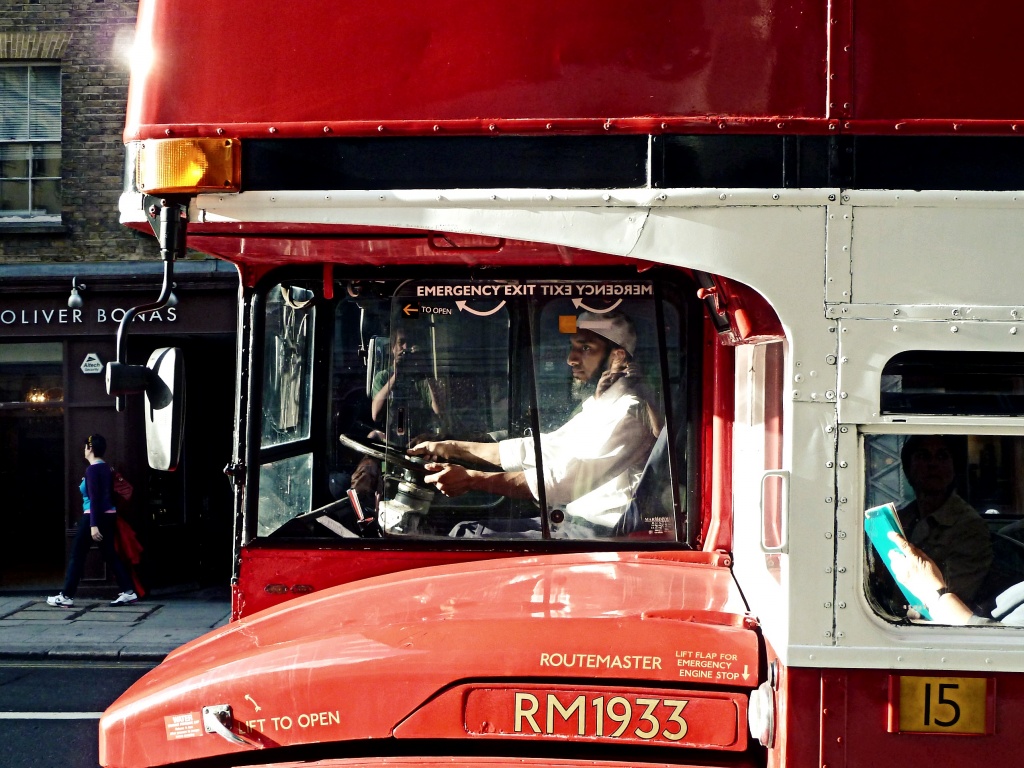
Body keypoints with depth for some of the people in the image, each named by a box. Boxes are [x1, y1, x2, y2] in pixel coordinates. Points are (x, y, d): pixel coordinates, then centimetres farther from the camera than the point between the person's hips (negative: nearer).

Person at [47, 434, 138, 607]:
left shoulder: (92, 470, -14)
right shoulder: (106, 468, 11)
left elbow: (94, 498, -19)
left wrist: (93, 525, -21)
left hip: (94, 516, -8)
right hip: (109, 515, 8)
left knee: (77, 556, 1)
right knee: (110, 554, 9)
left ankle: (66, 596, 6)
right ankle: (128, 592, 2)